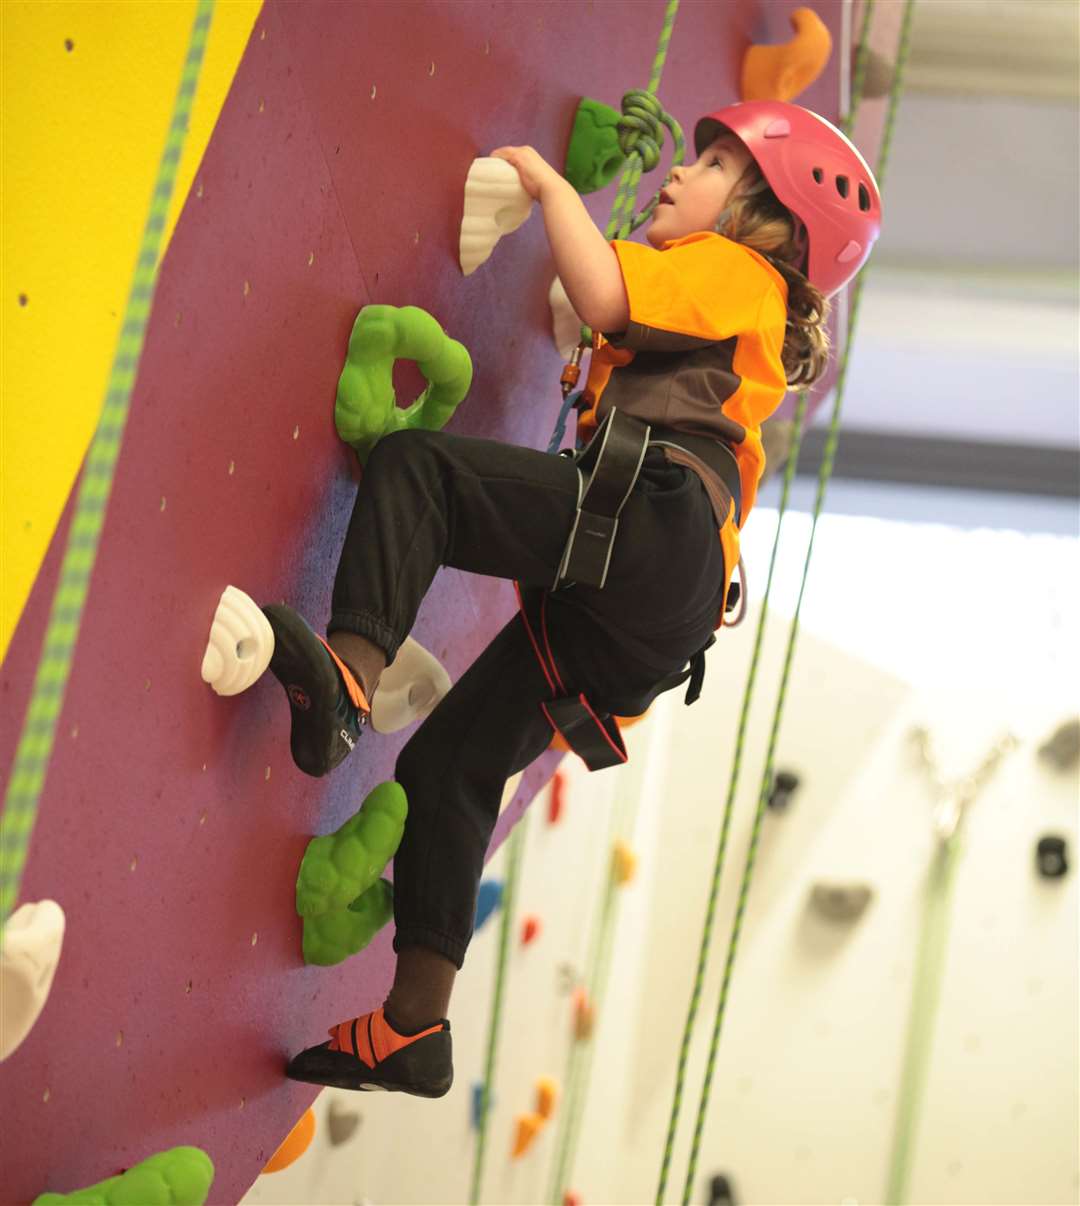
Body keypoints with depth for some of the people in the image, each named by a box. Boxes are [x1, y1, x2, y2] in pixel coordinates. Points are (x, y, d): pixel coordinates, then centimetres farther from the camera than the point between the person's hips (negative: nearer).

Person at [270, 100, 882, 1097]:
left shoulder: (729, 266, 13)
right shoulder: (747, 326, 40)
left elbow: (603, 296, -5)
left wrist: (548, 182, 7)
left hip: (652, 513, -9)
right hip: (656, 611, 9)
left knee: (414, 462, -22)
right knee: (448, 767, 7)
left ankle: (351, 670, -42)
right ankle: (414, 1030, 5)